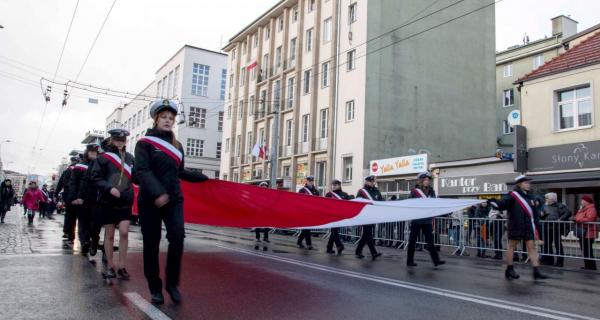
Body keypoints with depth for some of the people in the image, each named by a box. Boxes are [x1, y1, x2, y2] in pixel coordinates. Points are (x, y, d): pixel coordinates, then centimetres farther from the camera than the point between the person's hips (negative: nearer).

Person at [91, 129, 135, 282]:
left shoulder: (130, 158, 7)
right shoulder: (104, 157, -3)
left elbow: (134, 177, 16)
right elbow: (95, 177, -6)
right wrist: (109, 188, -18)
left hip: (125, 201, 2)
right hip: (107, 201, -2)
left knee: (124, 233, -5)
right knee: (109, 235, 7)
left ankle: (122, 266, 5)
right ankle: (110, 266, 18)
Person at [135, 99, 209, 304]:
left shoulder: (177, 145, 12)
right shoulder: (145, 142, -3)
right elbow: (142, 171, -16)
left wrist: (203, 178, 25)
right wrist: (157, 193, -30)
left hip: (174, 199, 4)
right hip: (149, 201, -3)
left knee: (177, 238, -12)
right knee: (151, 244, 3)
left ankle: (172, 284, 4)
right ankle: (155, 289, 17)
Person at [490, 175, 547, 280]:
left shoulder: (530, 197, 11)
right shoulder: (513, 195, -10)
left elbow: (535, 213, 17)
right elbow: (502, 204, -22)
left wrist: (537, 226, 15)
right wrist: (493, 202, -41)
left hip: (528, 227, 6)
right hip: (515, 226, -6)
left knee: (532, 247, 3)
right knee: (512, 246, 5)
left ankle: (536, 272, 5)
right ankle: (509, 270, 17)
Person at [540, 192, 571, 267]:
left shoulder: (559, 206, -3)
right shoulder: (545, 206, 15)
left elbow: (568, 212, -12)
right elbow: (541, 215, 24)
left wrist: (561, 219, -19)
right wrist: (541, 214, 1)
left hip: (556, 228, -6)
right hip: (547, 228, 6)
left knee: (558, 245, -1)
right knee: (547, 244, 10)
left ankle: (559, 261, 7)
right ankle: (548, 260, 20)